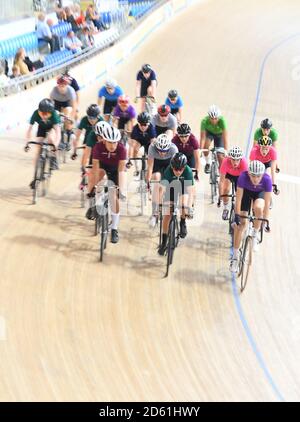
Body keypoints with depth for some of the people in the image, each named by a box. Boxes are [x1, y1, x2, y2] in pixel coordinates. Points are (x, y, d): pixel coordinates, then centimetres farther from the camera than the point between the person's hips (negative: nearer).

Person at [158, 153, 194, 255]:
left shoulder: (188, 171, -35)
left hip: (184, 187, 0)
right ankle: (164, 243, 5)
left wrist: (190, 207, -48)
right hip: (171, 187, 0)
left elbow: (190, 191, -38)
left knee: (184, 205, -28)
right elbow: (162, 189, -37)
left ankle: (182, 223, 5)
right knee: (167, 215, -7)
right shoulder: (168, 171, -34)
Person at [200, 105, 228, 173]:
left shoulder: (222, 120, -39)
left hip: (219, 134, 0)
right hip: (209, 132, 0)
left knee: (220, 156, -8)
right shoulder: (205, 121, -36)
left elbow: (225, 137, -42)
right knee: (206, 145, -30)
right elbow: (203, 137, -37)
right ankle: (208, 163, -5)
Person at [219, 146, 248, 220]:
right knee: (226, 189, -20)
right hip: (228, 174, 0)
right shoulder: (226, 162, -41)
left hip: (239, 175, 0)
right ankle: (225, 209, 4)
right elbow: (221, 180, -35)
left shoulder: (243, 162, -42)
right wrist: (220, 196, -37)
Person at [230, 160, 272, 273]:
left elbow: (267, 202, -31)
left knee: (258, 208, -34)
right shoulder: (243, 177, -36)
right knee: (240, 223, -6)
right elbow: (239, 198, -29)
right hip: (246, 192, 0)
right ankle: (235, 256, 4)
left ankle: (255, 234, -8)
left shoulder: (267, 179, -36)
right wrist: (237, 215, -30)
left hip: (260, 193, 0)